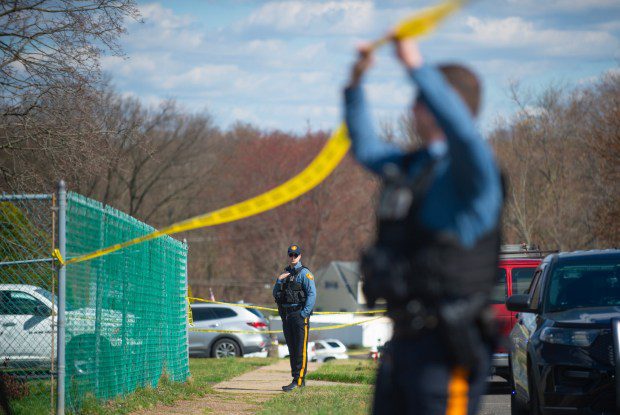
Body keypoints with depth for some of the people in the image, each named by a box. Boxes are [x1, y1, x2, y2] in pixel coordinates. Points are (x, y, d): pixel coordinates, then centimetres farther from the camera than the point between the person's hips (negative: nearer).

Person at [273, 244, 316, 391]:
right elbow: (275, 294, 15)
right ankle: (298, 380, 13)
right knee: (291, 350, 9)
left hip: (299, 314, -8)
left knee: (300, 350, -8)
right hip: (286, 315, 8)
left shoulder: (305, 273, -5)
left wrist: (304, 314, -18)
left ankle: (298, 380, -11)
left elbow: (312, 294, -12)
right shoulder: (285, 273, 17)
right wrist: (279, 280, -2)